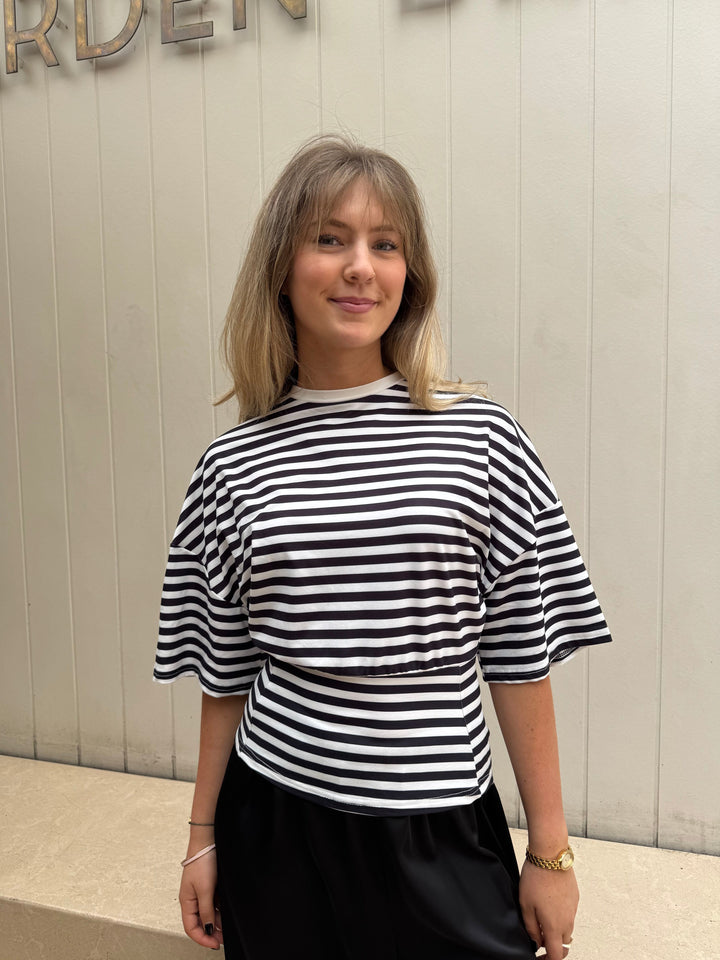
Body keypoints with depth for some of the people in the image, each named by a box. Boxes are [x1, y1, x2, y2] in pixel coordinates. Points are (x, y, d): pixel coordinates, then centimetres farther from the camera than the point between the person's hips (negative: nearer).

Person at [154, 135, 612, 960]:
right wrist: (203, 838, 10)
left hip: (442, 838, -1)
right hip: (277, 828, 2)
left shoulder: (481, 440, -9)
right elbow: (225, 676, 4)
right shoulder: (234, 465, -4)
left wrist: (549, 852, 0)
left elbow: (520, 661, -4)